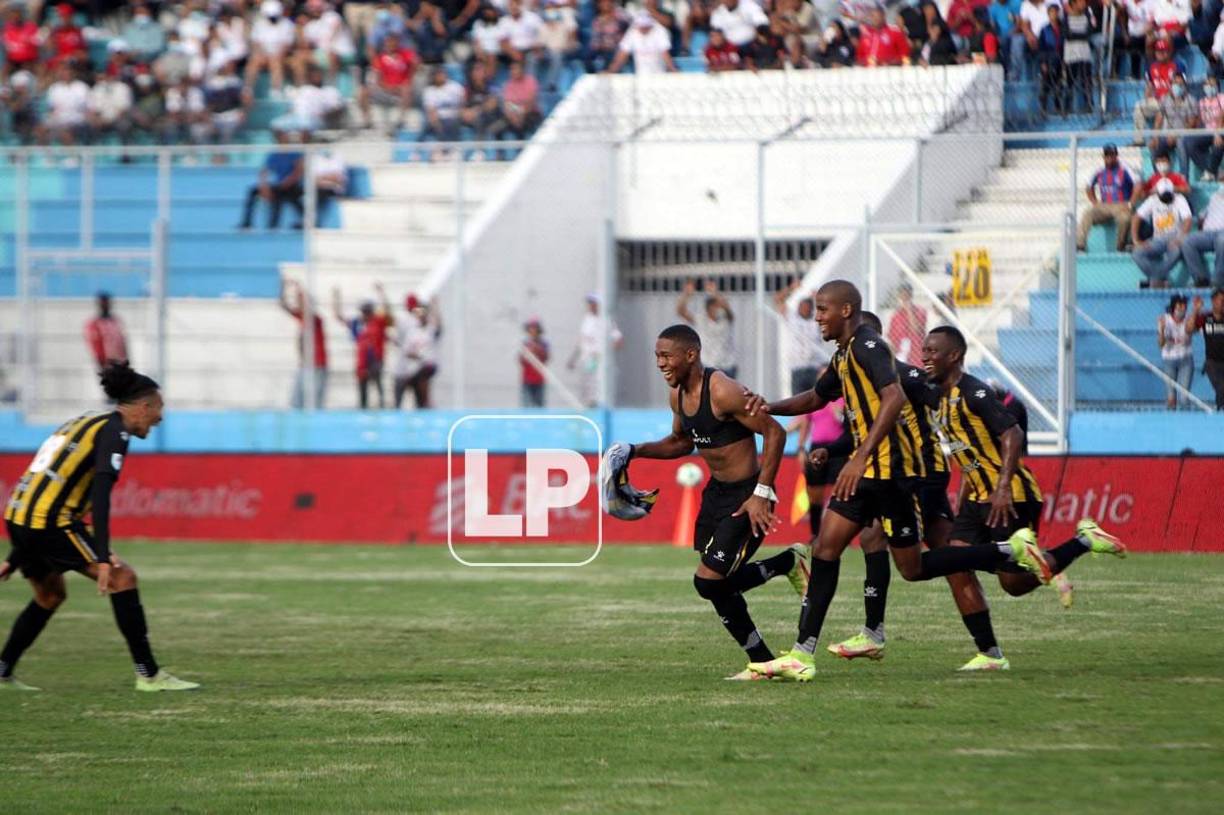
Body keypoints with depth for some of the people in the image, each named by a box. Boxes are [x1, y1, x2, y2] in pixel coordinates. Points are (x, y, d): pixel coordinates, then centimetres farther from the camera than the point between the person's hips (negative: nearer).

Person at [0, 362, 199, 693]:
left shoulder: (84, 422, 23)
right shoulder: (114, 431, -5)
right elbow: (101, 493, -20)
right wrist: (103, 557, -27)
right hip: (50, 522, -9)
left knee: (50, 596, 28)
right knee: (123, 578, -6)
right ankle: (148, 674, -8)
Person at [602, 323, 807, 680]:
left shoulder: (722, 392, -23)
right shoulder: (677, 394, 4)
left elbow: (774, 433, -22)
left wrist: (762, 494, -24)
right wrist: (635, 451, 6)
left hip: (745, 498, -9)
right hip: (715, 492, 9)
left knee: (709, 581, -11)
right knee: (719, 585, 9)